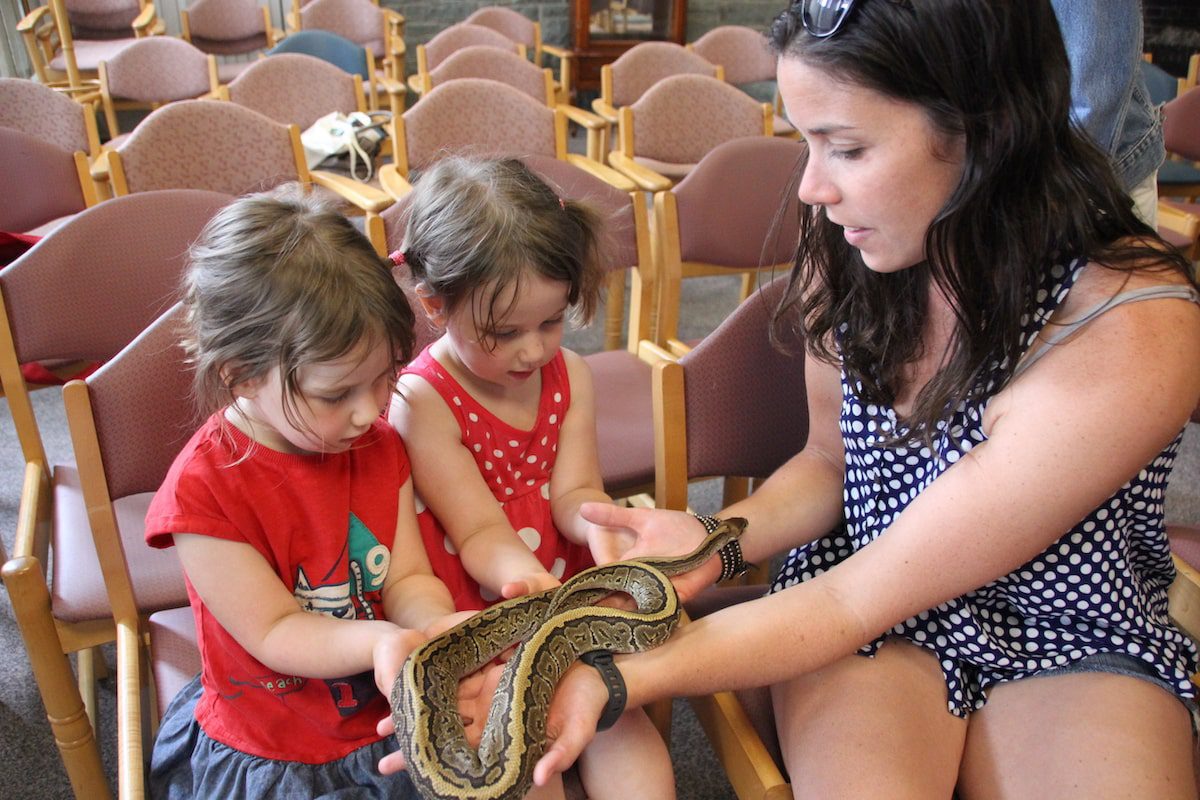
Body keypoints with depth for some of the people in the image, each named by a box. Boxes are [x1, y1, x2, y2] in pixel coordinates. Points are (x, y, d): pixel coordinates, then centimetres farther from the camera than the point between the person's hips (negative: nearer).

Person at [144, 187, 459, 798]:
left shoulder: (380, 446, -3)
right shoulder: (201, 491, -20)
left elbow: (409, 579, -4)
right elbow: (273, 633, -17)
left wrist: (436, 622, -27)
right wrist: (376, 640, -36)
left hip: (395, 720, 4)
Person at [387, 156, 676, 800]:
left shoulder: (569, 374, 3)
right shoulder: (421, 402, -13)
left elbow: (572, 492, -2)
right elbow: (480, 531, -15)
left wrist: (599, 522, -26)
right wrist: (529, 581, -36)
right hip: (473, 621, -4)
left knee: (629, 738, -13)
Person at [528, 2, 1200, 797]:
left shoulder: (1131, 331, -29)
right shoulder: (854, 252, -12)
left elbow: (858, 602, -27)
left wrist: (613, 681, -35)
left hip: (1074, 636, -1)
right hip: (858, 581, 2)